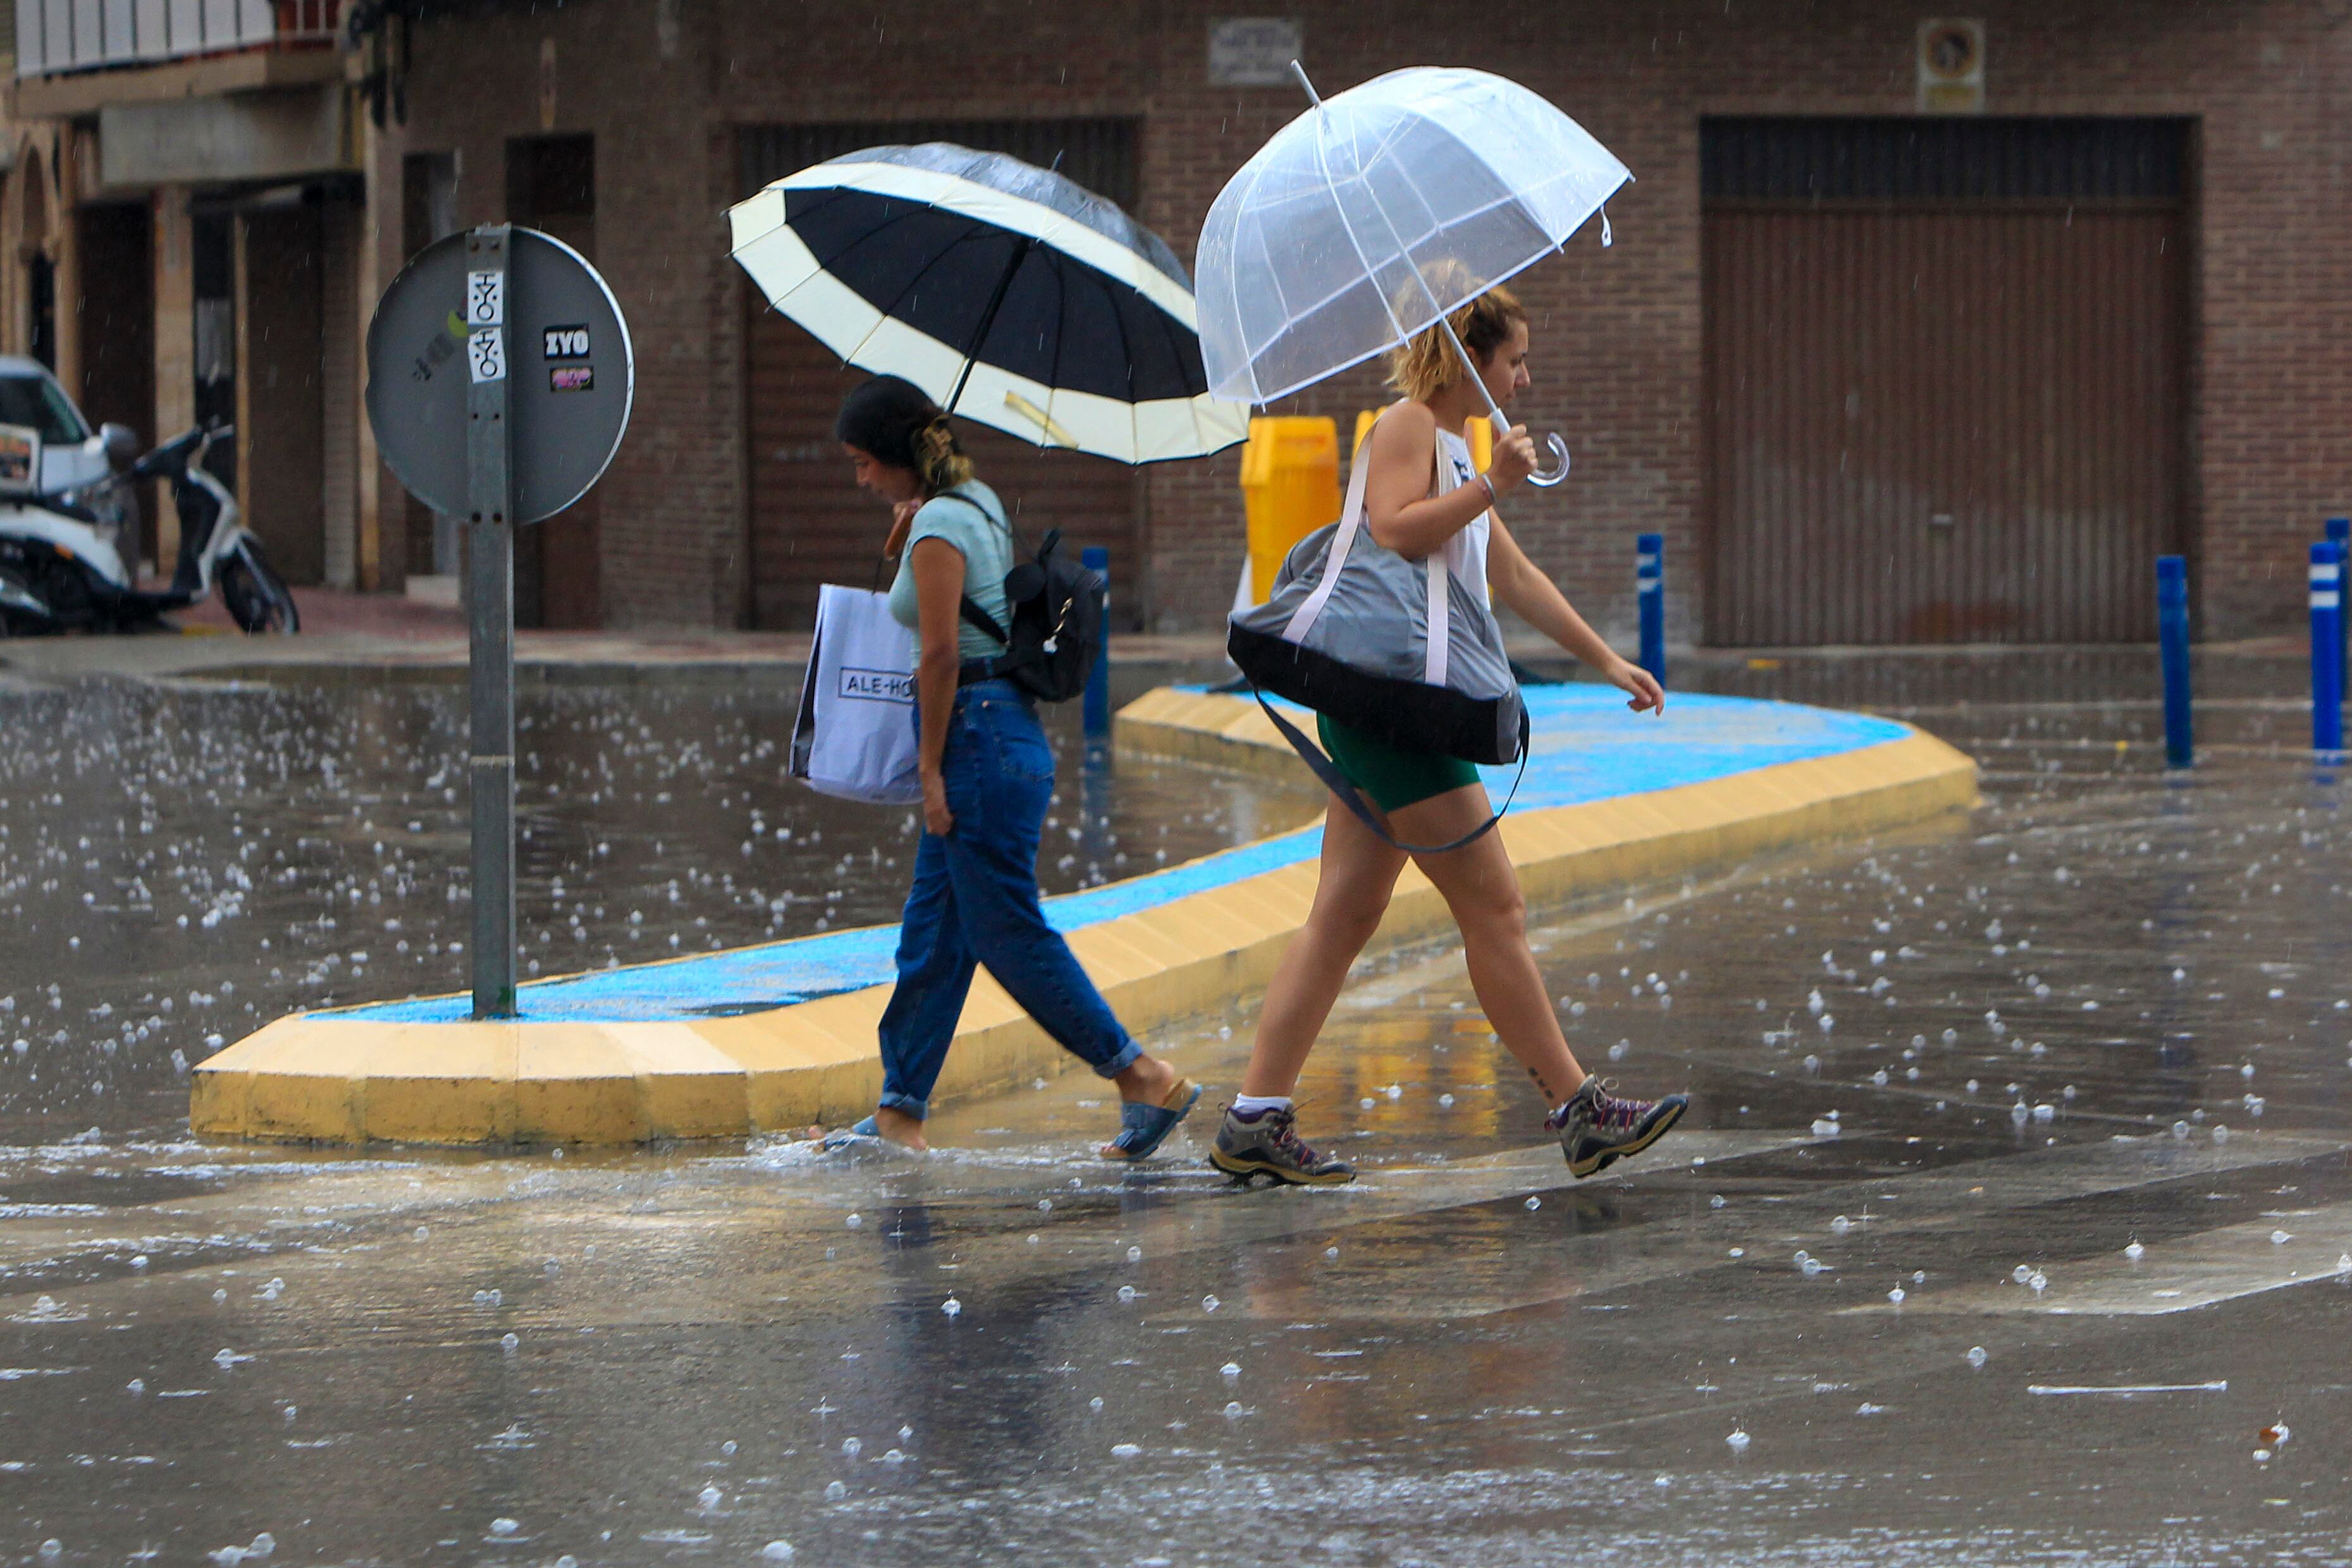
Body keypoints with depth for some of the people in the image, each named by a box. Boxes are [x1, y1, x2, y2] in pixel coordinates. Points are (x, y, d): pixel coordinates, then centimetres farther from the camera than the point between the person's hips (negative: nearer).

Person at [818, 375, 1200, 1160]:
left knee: (1010, 933, -6)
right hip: (1003, 734, 10)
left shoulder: (938, 526, -14)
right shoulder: (977, 506, 15)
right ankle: (899, 1112, 12)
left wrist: (932, 772, -15)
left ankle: (1146, 1080, -3)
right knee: (932, 935, 10)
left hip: (980, 736, -10)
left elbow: (940, 654, -18)